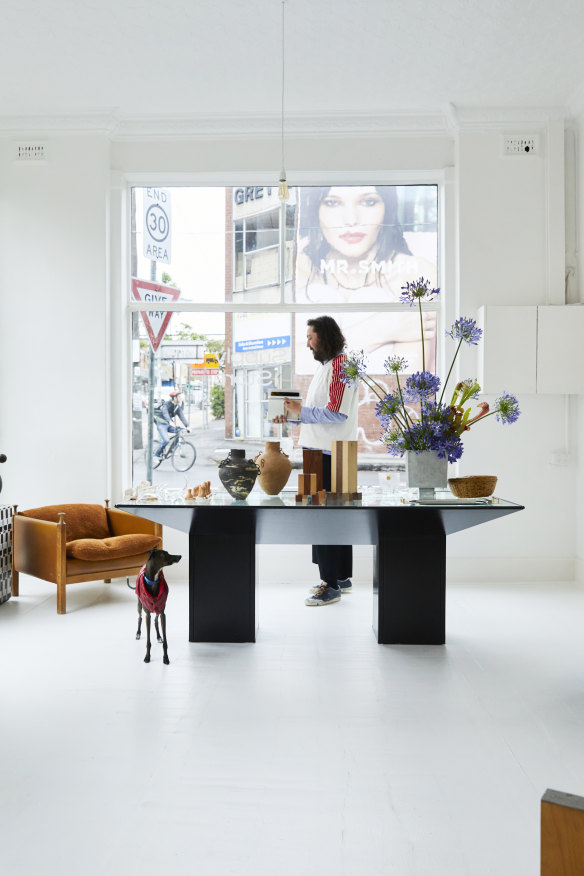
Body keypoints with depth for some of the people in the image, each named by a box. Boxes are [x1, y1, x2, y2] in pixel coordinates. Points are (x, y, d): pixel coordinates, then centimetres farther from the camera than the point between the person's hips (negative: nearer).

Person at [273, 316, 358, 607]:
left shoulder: (341, 365, -12)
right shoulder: (324, 366, 20)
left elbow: (336, 412, -22)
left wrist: (301, 411, -19)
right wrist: (291, 416, 12)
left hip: (329, 454, -10)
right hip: (320, 451, 10)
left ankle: (331, 585, -1)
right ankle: (341, 577, 25)